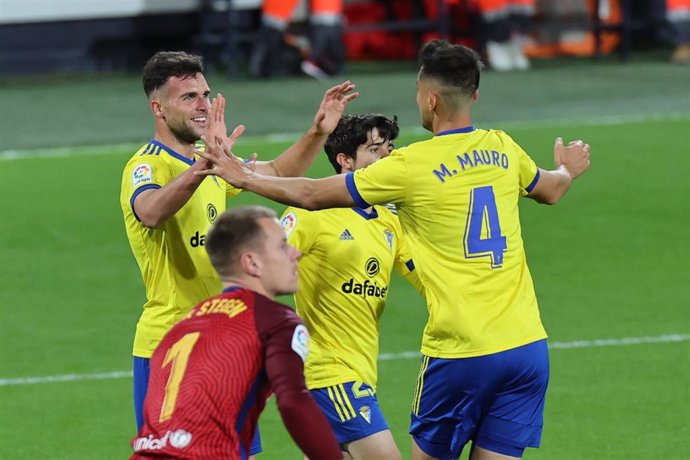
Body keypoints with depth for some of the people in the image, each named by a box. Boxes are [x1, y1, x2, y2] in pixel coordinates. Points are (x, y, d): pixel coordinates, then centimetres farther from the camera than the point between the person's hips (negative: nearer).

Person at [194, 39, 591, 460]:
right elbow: (551, 190, 31)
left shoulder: (411, 165, -8)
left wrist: (244, 177, 16)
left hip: (461, 354, -5)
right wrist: (570, 170, 56)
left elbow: (312, 194, 0)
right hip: (528, 346, 5)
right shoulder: (502, 149, 7)